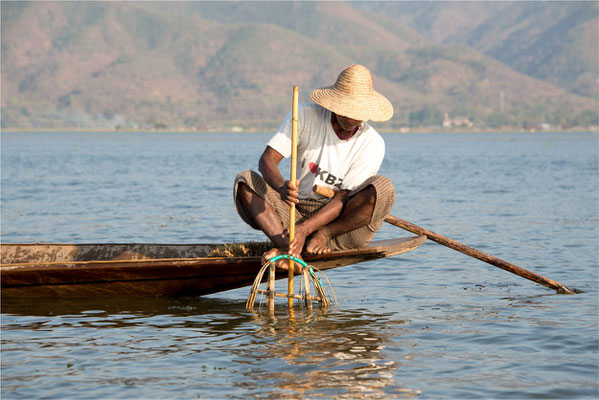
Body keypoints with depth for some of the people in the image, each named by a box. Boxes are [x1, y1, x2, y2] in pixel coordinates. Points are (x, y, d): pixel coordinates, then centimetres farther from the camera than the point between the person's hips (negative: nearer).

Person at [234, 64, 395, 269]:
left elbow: (343, 198, -16)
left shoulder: (372, 143, -11)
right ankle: (287, 245, -38)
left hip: (343, 222, -2)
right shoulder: (305, 114, -5)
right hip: (298, 212, 3)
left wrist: (305, 229, -31)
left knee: (383, 187, -29)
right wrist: (281, 187, -37)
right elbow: (266, 159, -13)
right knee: (244, 181, -18)